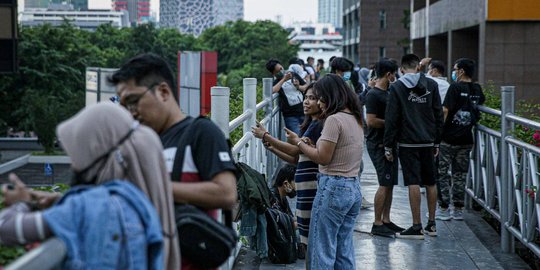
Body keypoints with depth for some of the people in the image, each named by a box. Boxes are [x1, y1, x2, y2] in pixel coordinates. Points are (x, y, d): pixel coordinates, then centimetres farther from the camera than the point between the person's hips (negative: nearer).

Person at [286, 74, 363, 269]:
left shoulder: (334, 119, -15)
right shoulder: (355, 119, 13)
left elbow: (323, 157, -15)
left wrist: (298, 142, -3)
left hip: (333, 188, -9)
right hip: (354, 189, 9)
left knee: (322, 250, -1)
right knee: (344, 251, 12)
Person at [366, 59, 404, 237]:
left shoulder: (387, 93, 17)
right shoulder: (373, 95, -13)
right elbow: (371, 121, -21)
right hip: (378, 144, -9)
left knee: (389, 184, 11)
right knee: (385, 184, -10)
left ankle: (386, 220, 18)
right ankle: (377, 224, -5)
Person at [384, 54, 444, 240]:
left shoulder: (397, 87, -5)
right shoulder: (431, 85, 4)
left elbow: (391, 119, -7)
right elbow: (438, 115, 7)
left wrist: (388, 146, -2)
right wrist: (437, 142, 14)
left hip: (407, 143, -3)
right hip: (428, 142, 4)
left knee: (413, 183, -5)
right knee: (430, 183, 13)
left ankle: (417, 226, -5)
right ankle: (431, 224, 19)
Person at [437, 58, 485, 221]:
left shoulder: (455, 87, -13)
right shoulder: (477, 89, 6)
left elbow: (445, 110, -19)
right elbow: (481, 102, 26)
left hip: (449, 138, -6)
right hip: (466, 139, 6)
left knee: (441, 173, 4)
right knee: (460, 175, 13)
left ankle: (443, 209, 5)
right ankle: (458, 210, 15)